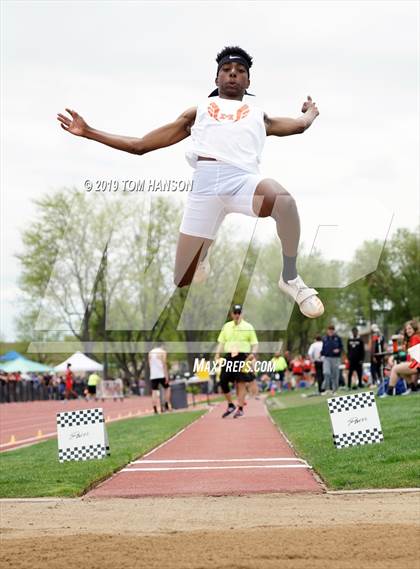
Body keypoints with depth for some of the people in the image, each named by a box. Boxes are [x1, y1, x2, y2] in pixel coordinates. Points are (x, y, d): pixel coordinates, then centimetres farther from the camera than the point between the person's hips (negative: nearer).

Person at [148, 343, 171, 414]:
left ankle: (155, 409, -9)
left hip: (153, 375, 3)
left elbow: (150, 365, 15)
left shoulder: (150, 352, 15)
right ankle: (166, 405, 6)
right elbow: (164, 364, -9)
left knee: (154, 391, 0)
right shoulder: (162, 352, 0)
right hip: (161, 374, -3)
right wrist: (166, 375, -10)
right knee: (167, 388, 15)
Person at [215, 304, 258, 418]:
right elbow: (221, 342, 14)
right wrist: (218, 354, -1)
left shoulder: (248, 327, 5)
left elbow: (254, 343, 4)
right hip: (229, 357, 3)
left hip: (243, 357, -3)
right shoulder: (226, 326, 14)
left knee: (241, 383, -4)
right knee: (223, 382, -3)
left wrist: (253, 353, -14)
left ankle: (240, 408, 1)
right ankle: (230, 406, 13)